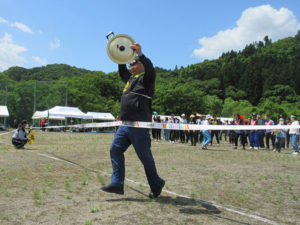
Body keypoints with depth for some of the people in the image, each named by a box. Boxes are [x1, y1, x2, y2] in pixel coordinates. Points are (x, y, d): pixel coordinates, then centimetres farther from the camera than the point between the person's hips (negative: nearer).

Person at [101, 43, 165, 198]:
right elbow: (122, 72, 41)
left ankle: (156, 185, 16)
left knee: (145, 156, -1)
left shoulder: (146, 78, -2)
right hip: (125, 124, 9)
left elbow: (151, 70, -24)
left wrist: (140, 54, -28)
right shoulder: (130, 78, 22)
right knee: (115, 149, 1)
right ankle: (117, 184, 4)